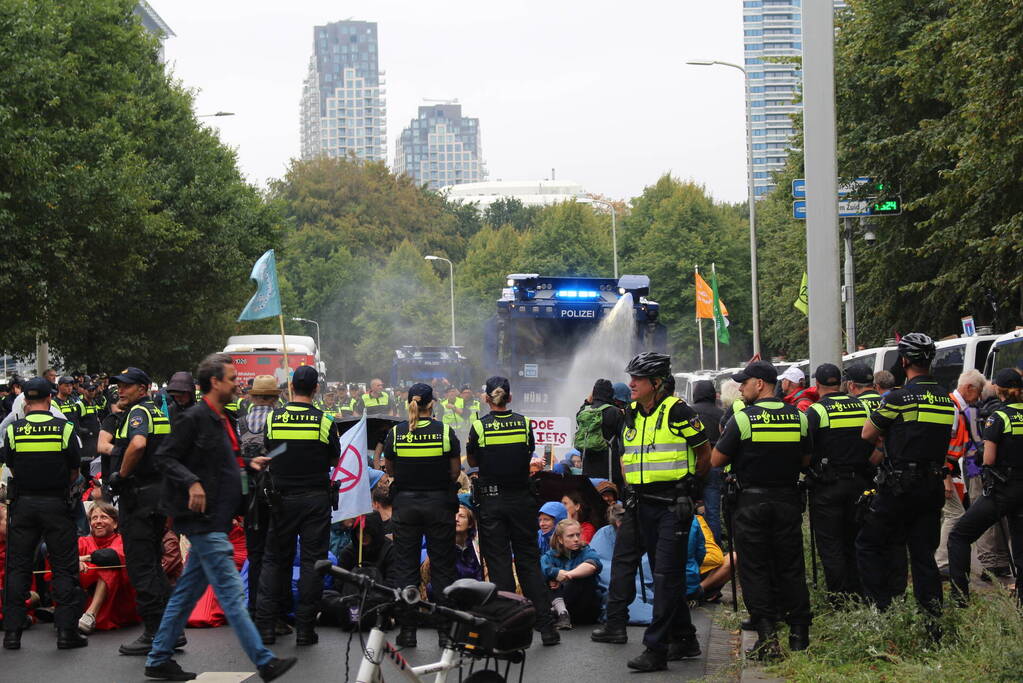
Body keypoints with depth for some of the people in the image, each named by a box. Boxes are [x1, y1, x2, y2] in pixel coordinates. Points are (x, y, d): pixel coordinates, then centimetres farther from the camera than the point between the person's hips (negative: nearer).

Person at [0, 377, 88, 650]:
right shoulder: (65, 429, -6)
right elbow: (75, 471, 2)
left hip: (22, 503, 1)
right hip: (56, 504, -1)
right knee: (64, 568, 5)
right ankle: (66, 630, 2)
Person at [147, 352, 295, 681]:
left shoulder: (223, 420, 16)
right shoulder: (195, 417, -12)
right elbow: (164, 457, -15)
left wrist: (248, 465, 13)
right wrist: (192, 483, -27)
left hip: (215, 520, 10)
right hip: (204, 521, -10)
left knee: (188, 591, 13)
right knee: (232, 593, -9)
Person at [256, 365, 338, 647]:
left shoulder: (273, 418, -3)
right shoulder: (324, 421, -7)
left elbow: (266, 457, 6)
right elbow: (334, 459, 4)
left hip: (282, 497, 2)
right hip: (316, 499, -1)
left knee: (274, 559, 10)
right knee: (312, 560, 4)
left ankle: (266, 625, 5)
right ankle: (305, 627, 3)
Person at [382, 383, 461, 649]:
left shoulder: (395, 433, -4)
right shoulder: (445, 432, -6)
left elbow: (390, 470, 5)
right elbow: (455, 471, -1)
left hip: (405, 503, 1)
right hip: (439, 502, -1)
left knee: (405, 566, 6)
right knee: (442, 566, 6)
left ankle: (407, 629, 4)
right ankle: (446, 629, 7)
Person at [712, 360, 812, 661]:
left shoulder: (743, 418, -12)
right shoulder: (798, 416, 2)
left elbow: (716, 461, -7)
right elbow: (806, 460, 11)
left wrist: (729, 443, 11)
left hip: (752, 503, -4)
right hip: (788, 500, 4)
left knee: (754, 570, 2)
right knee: (791, 568, 11)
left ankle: (767, 635, -5)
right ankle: (799, 633, 13)